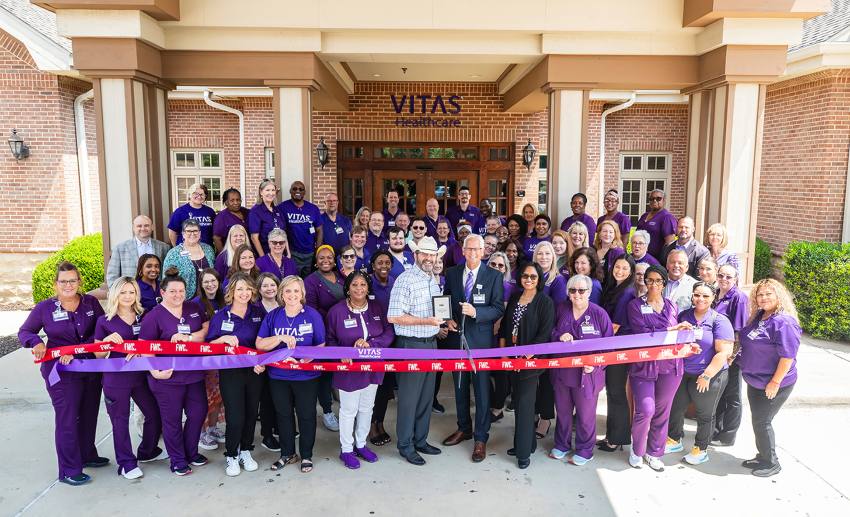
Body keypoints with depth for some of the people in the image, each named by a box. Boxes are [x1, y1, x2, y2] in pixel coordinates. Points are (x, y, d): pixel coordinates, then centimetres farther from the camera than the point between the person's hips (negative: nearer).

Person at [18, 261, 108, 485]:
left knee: (89, 415, 16)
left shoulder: (91, 302, 1)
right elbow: (24, 332, 5)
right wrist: (36, 342, -17)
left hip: (92, 369, 4)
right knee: (67, 420, -2)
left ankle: (87, 455, 36)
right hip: (62, 373, -4)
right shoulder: (44, 308, -5)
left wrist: (78, 349, -14)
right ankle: (69, 471, 10)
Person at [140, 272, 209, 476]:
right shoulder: (154, 316, -8)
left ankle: (191, 452, 34)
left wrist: (188, 337, -15)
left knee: (198, 413, 13)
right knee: (172, 419, 8)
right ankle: (177, 460, 24)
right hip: (168, 377, -5)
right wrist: (155, 371, -20)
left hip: (194, 374, 5)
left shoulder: (194, 309, 7)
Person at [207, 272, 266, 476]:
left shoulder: (259, 312, 0)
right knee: (235, 417, -4)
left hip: (254, 371, 2)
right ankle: (231, 456, 19)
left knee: (251, 414, 11)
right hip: (230, 373, -2)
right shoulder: (220, 316, -5)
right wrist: (224, 339, -19)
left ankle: (245, 451, 32)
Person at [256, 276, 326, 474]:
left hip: (306, 375, -2)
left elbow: (321, 346, -3)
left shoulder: (312, 315, -7)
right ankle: (287, 454, 34)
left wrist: (307, 358, -22)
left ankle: (306, 455, 28)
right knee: (283, 414, 16)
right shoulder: (272, 316, 0)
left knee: (306, 415, 9)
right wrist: (281, 338, -21)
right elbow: (260, 344, -5)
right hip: (278, 375, 3)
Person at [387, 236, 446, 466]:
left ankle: (420, 440, 29)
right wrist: (427, 321, -23)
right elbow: (393, 316, -20)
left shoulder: (434, 280, 11)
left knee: (426, 395, 15)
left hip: (431, 343, 8)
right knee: (410, 396, 2)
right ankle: (405, 445, 17)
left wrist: (441, 322, 3)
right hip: (411, 345, -7)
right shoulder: (405, 279, -14)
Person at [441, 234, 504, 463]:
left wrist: (475, 312, -23)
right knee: (460, 386, 16)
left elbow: (498, 308, -8)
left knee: (482, 389, 2)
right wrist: (448, 319, -4)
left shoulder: (494, 276, -5)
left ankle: (481, 438, 14)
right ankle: (463, 428, 34)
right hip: (457, 337, 4)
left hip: (481, 340, -4)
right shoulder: (452, 273, 6)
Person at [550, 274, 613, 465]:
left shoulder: (599, 314, -9)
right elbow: (550, 332, 10)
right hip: (561, 370, 4)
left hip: (587, 373, -3)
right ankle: (561, 445, 37)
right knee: (562, 411, 18)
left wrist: (596, 365, -17)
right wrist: (559, 336, -12)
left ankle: (584, 450, 30)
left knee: (585, 414, 10)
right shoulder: (561, 309, 2)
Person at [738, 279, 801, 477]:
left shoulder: (784, 322, -22)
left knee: (762, 422, 2)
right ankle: (763, 457, 32)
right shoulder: (759, 317, 4)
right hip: (755, 381, 8)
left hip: (772, 384, -8)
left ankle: (771, 463, 19)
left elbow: (788, 356, -24)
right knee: (758, 421, 17)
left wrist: (775, 382, -22)